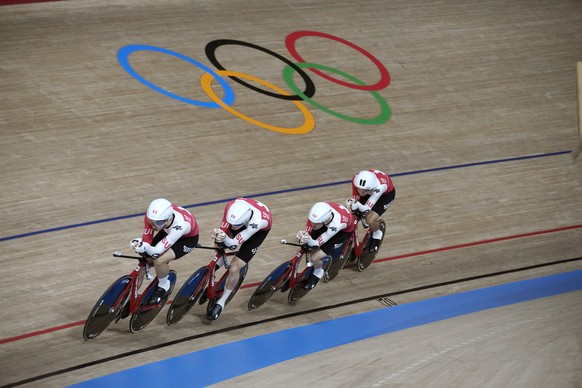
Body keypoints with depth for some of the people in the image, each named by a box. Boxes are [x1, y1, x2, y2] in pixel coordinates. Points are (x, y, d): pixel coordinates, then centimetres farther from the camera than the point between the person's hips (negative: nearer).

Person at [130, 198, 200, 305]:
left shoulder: (180, 224, -44)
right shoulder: (152, 216, -33)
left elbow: (157, 251, -42)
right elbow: (146, 241, -24)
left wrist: (143, 247, -61)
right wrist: (140, 246, -45)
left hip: (188, 237, -5)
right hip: (168, 231, 5)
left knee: (159, 260, -25)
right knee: (147, 258, -9)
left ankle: (164, 286, 5)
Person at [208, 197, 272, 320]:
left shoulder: (257, 221, -46)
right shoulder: (232, 207, -38)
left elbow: (234, 244, -40)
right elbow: (223, 229, -27)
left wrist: (224, 238, -61)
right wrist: (218, 234, -51)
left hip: (260, 229, -4)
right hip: (244, 221, 5)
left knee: (234, 268, -12)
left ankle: (221, 303, 9)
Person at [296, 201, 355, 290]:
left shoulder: (336, 223, -45)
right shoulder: (316, 214, -34)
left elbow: (316, 244, -37)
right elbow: (307, 232, -25)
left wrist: (308, 239, -58)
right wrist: (302, 237, -48)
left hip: (345, 230, -5)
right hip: (328, 223, 5)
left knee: (314, 257, -15)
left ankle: (318, 272, 17)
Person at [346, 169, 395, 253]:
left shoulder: (379, 187, -45)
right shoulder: (356, 179, -36)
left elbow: (366, 209, -42)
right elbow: (355, 199, -23)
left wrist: (357, 205, -61)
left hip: (386, 193, -4)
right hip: (370, 191, 4)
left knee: (370, 221, -22)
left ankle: (377, 235, 14)